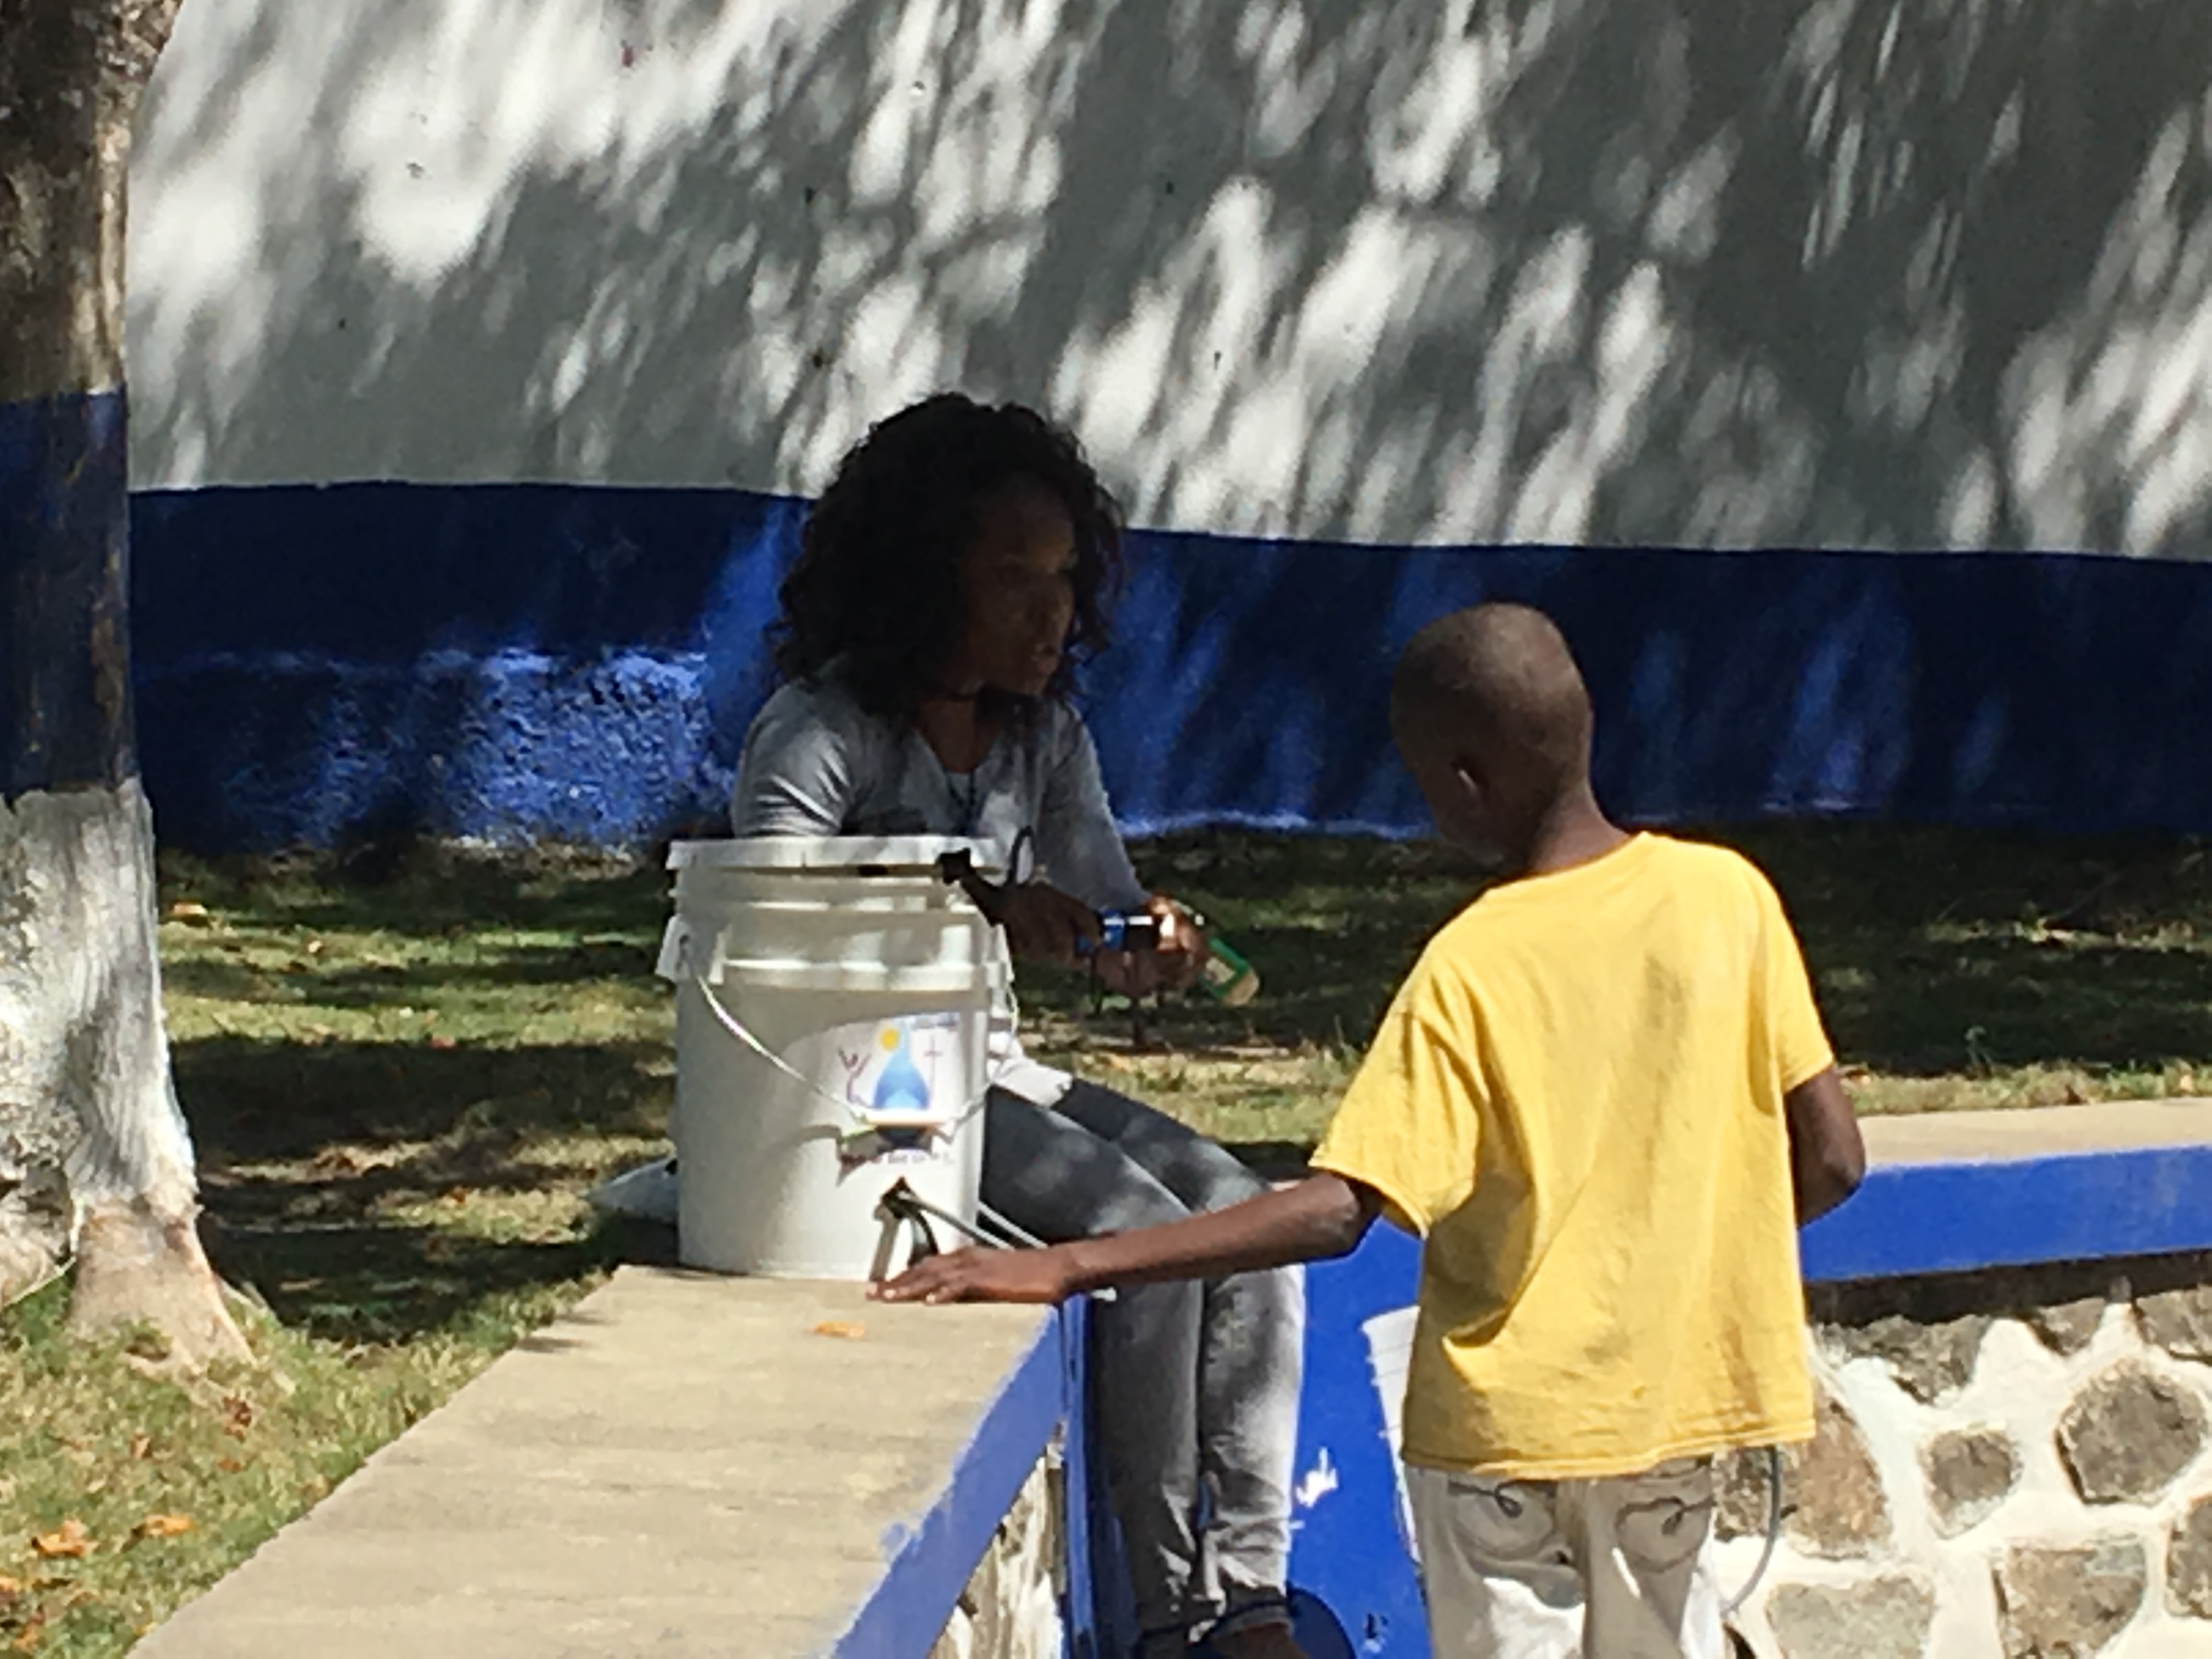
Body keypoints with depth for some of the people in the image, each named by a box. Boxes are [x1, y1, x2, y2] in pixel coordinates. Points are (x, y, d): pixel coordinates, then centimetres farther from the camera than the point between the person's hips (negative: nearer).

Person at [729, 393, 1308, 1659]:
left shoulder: (1044, 734, 7)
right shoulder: (824, 733, -15)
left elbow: (1114, 937, 7)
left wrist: (1158, 949, -19)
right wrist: (976, 917, -37)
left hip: (990, 1071, 7)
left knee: (1245, 1216, -13)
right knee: (1143, 1232, -24)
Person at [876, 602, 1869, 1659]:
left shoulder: (1471, 972, -17)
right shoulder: (1726, 895, -6)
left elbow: (1334, 1214, -25)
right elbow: (1831, 1161, -3)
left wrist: (1066, 1269, -25)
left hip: (1505, 1421, -4)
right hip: (1666, 1404, 4)